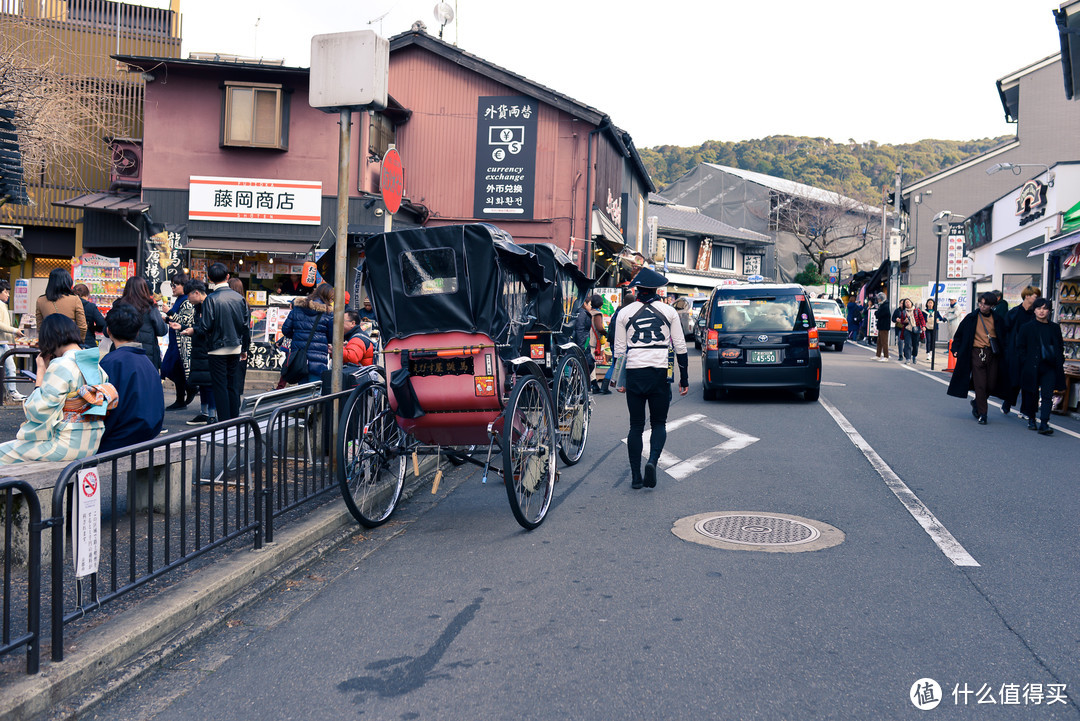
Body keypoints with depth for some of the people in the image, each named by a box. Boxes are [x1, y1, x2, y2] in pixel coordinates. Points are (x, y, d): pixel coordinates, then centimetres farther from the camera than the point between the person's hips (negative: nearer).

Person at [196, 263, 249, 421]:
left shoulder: (211, 299, -13)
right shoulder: (239, 298, 2)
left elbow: (206, 327, -15)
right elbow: (246, 326, 7)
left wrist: (198, 322, 8)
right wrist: (245, 348, 17)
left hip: (218, 349, -5)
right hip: (236, 348, 5)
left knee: (220, 386, 1)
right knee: (233, 386, 12)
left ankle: (224, 421, 2)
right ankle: (235, 420, 16)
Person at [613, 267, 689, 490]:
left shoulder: (625, 313, 5)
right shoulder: (669, 311, 4)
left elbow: (619, 350, 5)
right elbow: (680, 347, 5)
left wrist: (619, 380, 11)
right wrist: (684, 379, 12)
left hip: (634, 373, 1)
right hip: (660, 372, -1)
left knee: (636, 425, 8)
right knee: (659, 423, 10)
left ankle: (635, 476, 6)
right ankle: (652, 461, -16)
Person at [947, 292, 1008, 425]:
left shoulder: (998, 320, 7)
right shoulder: (971, 318, 4)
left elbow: (1003, 338, 16)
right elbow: (959, 334, 11)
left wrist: (1001, 352, 7)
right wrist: (956, 349, 5)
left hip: (993, 354, 2)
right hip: (977, 353, -2)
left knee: (991, 385, 3)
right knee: (980, 385, -6)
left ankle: (977, 403, 30)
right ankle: (982, 414, 3)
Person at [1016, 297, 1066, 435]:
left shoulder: (1055, 328, 10)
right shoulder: (1027, 328, 3)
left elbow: (1060, 347, 17)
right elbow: (1020, 347, 4)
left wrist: (1059, 362, 6)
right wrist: (1026, 362, -5)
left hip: (1050, 368, 1)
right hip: (1033, 367, -1)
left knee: (1047, 396, -9)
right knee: (1032, 394, 9)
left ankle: (1044, 424, -14)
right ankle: (1031, 420, 26)